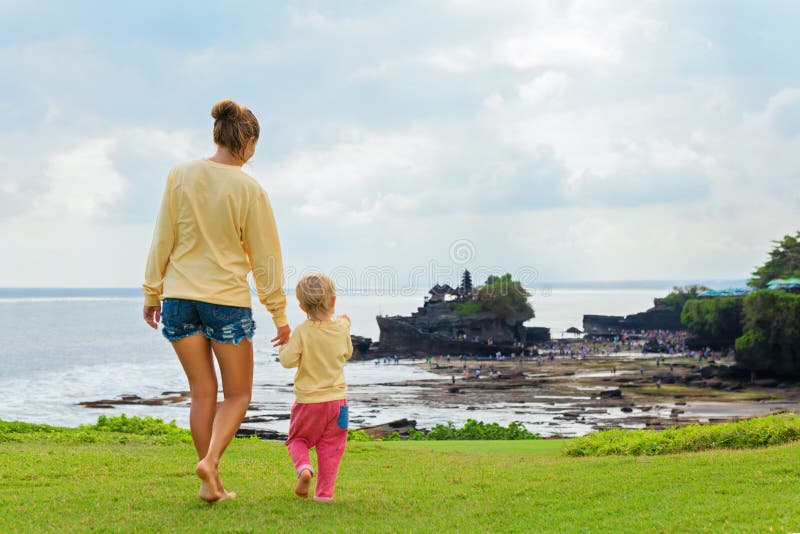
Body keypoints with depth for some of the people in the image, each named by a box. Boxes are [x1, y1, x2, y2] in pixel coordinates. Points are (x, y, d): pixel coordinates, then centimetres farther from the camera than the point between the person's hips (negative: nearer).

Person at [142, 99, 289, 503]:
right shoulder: (249, 190, -9)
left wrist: (152, 292, 12)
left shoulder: (180, 176, -1)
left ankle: (211, 484, 14)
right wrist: (279, 314, 5)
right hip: (228, 301, -3)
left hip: (180, 296, 3)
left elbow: (163, 241, 2)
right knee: (238, 394, 11)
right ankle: (210, 461, -11)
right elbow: (265, 257, -3)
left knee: (202, 392, 12)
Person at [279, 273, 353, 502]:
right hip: (336, 398, 2)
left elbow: (288, 360, -16)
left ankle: (304, 467, -11)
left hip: (308, 400, -2)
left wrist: (284, 348, 4)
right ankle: (324, 492, 8)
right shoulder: (341, 329, -4)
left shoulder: (302, 331, -14)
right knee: (330, 448, 10)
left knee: (297, 439, 16)